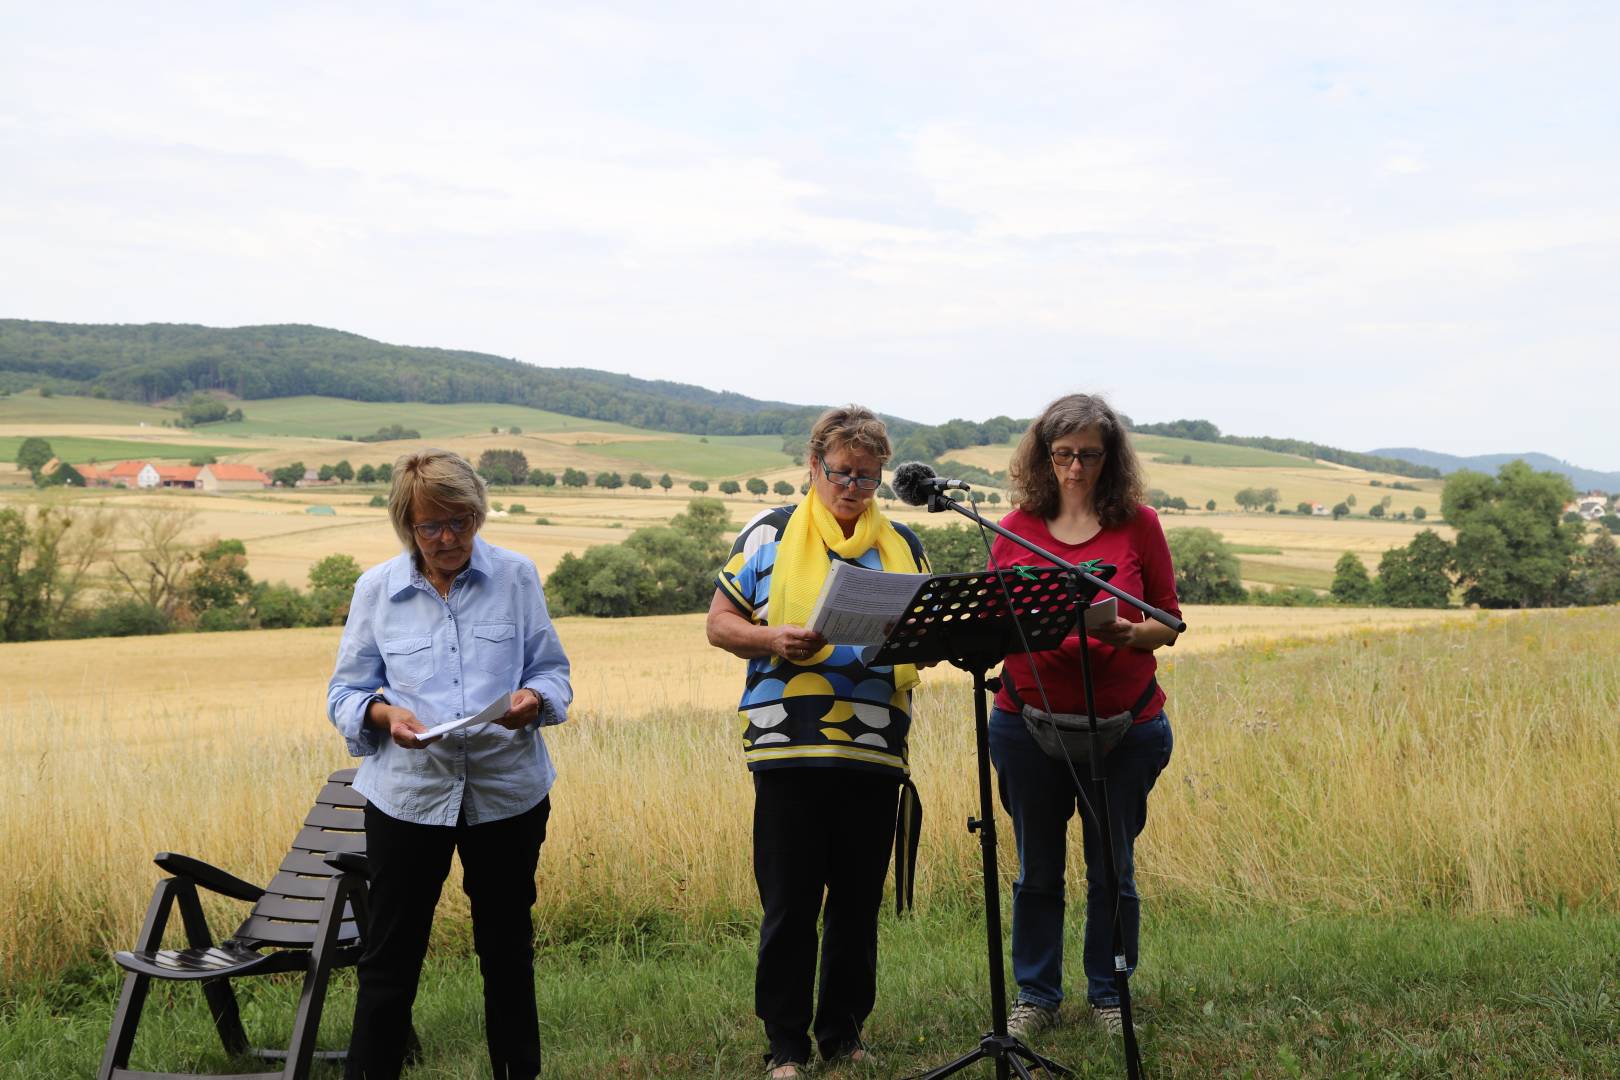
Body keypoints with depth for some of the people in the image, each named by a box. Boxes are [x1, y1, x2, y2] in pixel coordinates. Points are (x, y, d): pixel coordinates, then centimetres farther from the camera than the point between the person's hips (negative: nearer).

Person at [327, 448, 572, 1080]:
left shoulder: (516, 576, 0)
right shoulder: (376, 589, 1)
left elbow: (553, 671, 5)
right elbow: (345, 692, 4)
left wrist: (533, 699, -18)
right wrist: (386, 714, -17)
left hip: (509, 791, 1)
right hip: (407, 793, 0)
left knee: (507, 948, 14)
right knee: (389, 956, 5)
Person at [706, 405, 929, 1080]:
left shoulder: (903, 546, 15)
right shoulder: (770, 537, 6)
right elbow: (720, 623, 5)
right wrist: (773, 639, -14)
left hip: (876, 751, 3)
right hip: (789, 747, -3)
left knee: (858, 903, 10)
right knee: (789, 905, 3)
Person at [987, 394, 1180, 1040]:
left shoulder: (1138, 525, -1)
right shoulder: (1015, 529, 2)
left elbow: (1168, 622, 1)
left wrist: (1128, 634, -20)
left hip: (1123, 725, -1)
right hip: (1028, 720, 1)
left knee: (1111, 869, 10)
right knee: (1037, 870, 11)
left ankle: (1108, 995, 27)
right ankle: (1036, 996, 27)